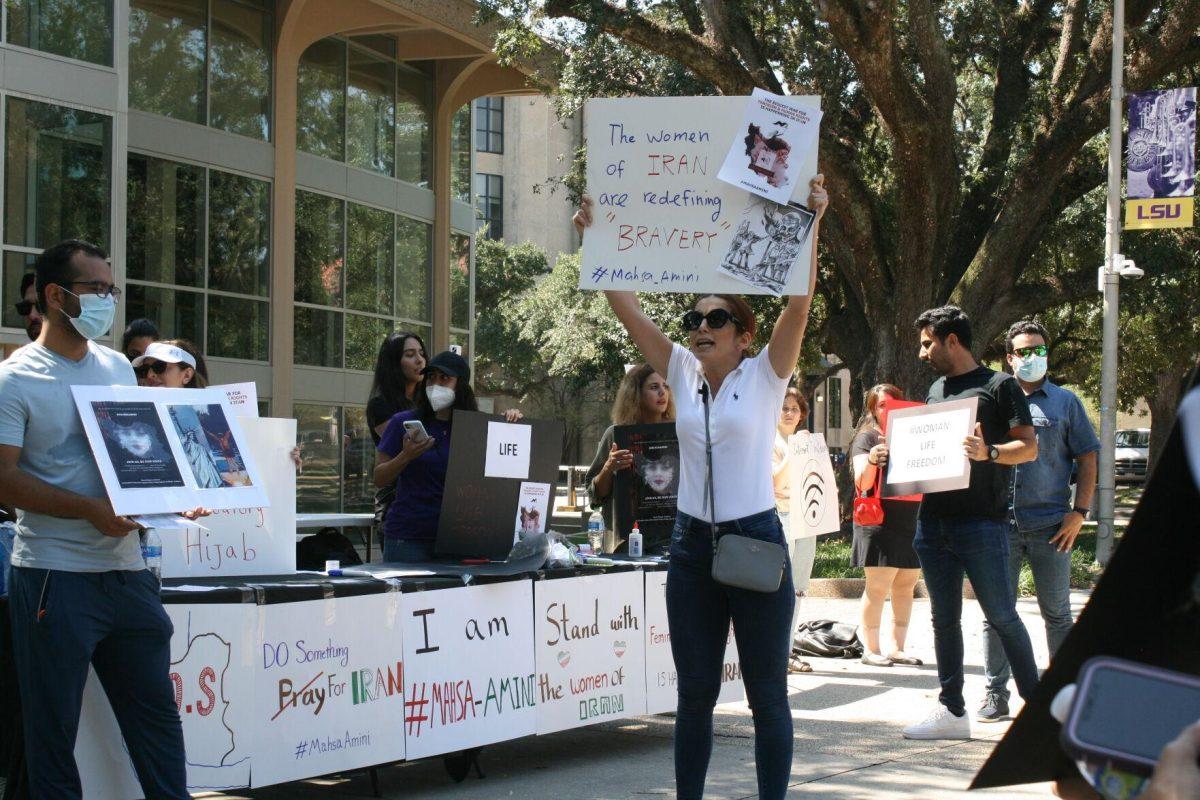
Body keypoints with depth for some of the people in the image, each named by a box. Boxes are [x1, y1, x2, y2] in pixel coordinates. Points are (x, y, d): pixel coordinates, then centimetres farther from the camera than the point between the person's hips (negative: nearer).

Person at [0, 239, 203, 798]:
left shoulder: (118, 368, 13)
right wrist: (92, 510, -22)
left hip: (127, 569, 6)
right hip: (56, 578, -6)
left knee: (156, 708, 9)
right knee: (53, 725, 2)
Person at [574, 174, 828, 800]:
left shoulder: (763, 377, -3)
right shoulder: (684, 376, 7)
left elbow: (800, 302, -15)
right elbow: (627, 309, 4)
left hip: (755, 541, -4)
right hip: (692, 544, 4)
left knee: (767, 695, 4)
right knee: (695, 694, 10)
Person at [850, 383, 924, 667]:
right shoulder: (867, 437, 2)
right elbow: (863, 483, -9)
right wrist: (872, 460, -29)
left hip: (913, 523, 6)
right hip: (880, 523, -5)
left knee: (905, 587, 6)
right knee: (878, 587, -8)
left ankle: (897, 648, 11)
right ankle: (871, 649, -3)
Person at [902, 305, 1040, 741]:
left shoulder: (999, 385, -2)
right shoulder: (936, 389, 18)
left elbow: (1029, 447, -8)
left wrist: (989, 453, -25)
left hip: (982, 521, -7)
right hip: (933, 520, 7)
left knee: (1001, 616, -4)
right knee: (944, 618, 8)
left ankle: (1037, 704, 7)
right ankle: (952, 711, 13)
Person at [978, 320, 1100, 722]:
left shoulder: (1064, 402, 9)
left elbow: (1087, 459, 7)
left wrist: (1079, 512, -4)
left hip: (1049, 523, -1)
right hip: (1000, 522, 1)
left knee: (1056, 613, 4)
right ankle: (996, 694, 8)